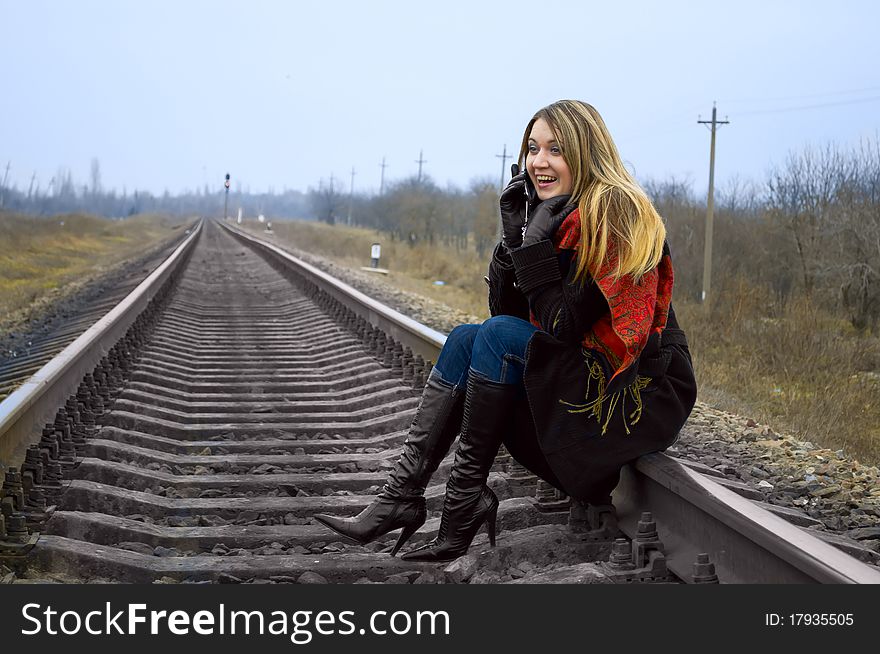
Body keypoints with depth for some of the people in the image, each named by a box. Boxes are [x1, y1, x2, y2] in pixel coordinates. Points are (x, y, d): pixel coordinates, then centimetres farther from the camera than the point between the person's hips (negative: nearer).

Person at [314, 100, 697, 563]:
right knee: (466, 337, -3)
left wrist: (536, 244, -20)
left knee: (498, 336, -22)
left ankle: (464, 502, -16)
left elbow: (563, 327, -21)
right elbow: (506, 311, 6)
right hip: (580, 377, 9)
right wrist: (514, 237, -7)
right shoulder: (556, 217, 10)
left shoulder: (617, 217, -16)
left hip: (643, 397, -8)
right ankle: (401, 496, -13)